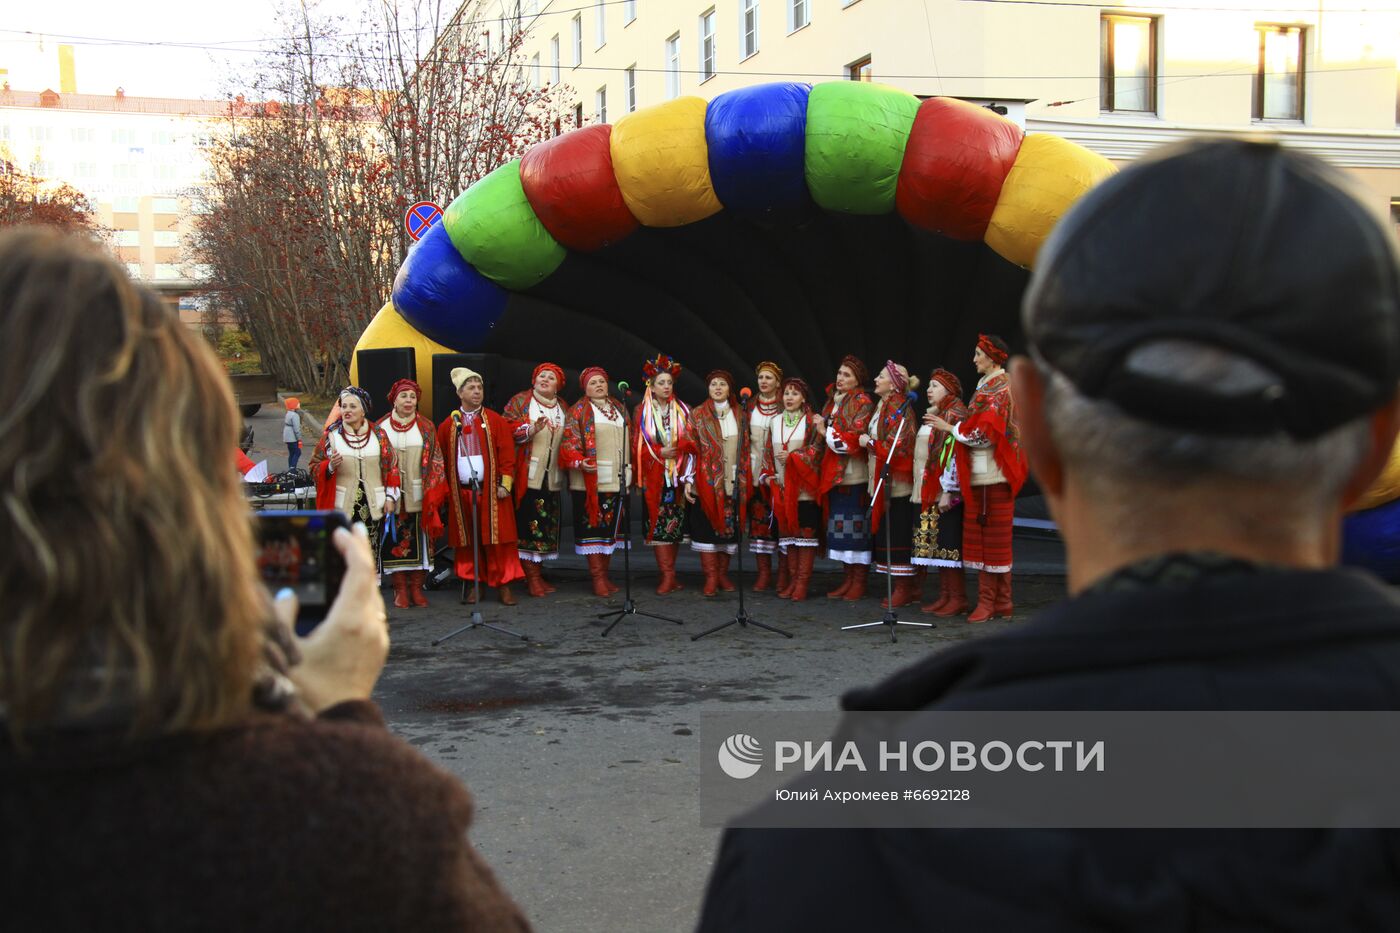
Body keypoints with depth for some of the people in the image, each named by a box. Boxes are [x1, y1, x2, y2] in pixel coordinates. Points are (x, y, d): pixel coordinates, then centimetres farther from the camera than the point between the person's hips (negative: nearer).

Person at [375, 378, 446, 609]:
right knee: (395, 542, 0)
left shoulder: (426, 428, 7)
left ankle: (416, 588, 10)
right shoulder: (382, 427, 5)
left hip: (419, 496, 1)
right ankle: (400, 590, 7)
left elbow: (436, 460, 5)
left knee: (419, 541, 2)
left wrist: (432, 492, -5)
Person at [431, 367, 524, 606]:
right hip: (461, 492, 1)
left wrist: (505, 483, -7)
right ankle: (474, 584, 14)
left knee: (497, 539, -2)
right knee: (467, 540, 4)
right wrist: (441, 492, 1)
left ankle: (503, 584, 5)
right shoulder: (448, 425, 7)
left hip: (491, 491, -1)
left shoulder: (496, 421, 5)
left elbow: (507, 455, 2)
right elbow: (441, 460, 7)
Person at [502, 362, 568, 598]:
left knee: (547, 524, 5)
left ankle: (538, 571, 13)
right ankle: (532, 576, -5)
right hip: (528, 475, -5)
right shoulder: (520, 401, 3)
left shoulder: (562, 408, 17)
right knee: (529, 524, -9)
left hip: (552, 477, 5)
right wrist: (530, 429, -21)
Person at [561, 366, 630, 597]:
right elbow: (570, 443, -7)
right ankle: (597, 577, -2)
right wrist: (579, 462, -25)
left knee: (611, 526, 8)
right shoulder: (579, 411, 1)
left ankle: (604, 574, 16)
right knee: (593, 526, -6)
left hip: (617, 480, 6)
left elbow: (629, 441, 22)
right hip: (591, 479, -5)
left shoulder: (619, 409, 18)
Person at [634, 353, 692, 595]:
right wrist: (660, 453, -11)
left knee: (675, 523, 3)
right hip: (654, 477, -2)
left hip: (677, 476, 2)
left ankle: (668, 573, 11)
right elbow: (637, 447, 2)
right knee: (658, 523, -8)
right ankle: (668, 575, -8)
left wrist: (686, 473, -8)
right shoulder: (642, 412, 5)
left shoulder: (682, 411, 9)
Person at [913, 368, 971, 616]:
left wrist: (948, 491, -22)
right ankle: (944, 596, 13)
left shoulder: (954, 414, -9)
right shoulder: (932, 415, 19)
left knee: (948, 543, -8)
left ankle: (958, 599, -3)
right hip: (928, 490, 9)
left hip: (945, 492, -9)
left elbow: (955, 454, -17)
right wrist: (918, 489, 20)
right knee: (936, 544, 9)